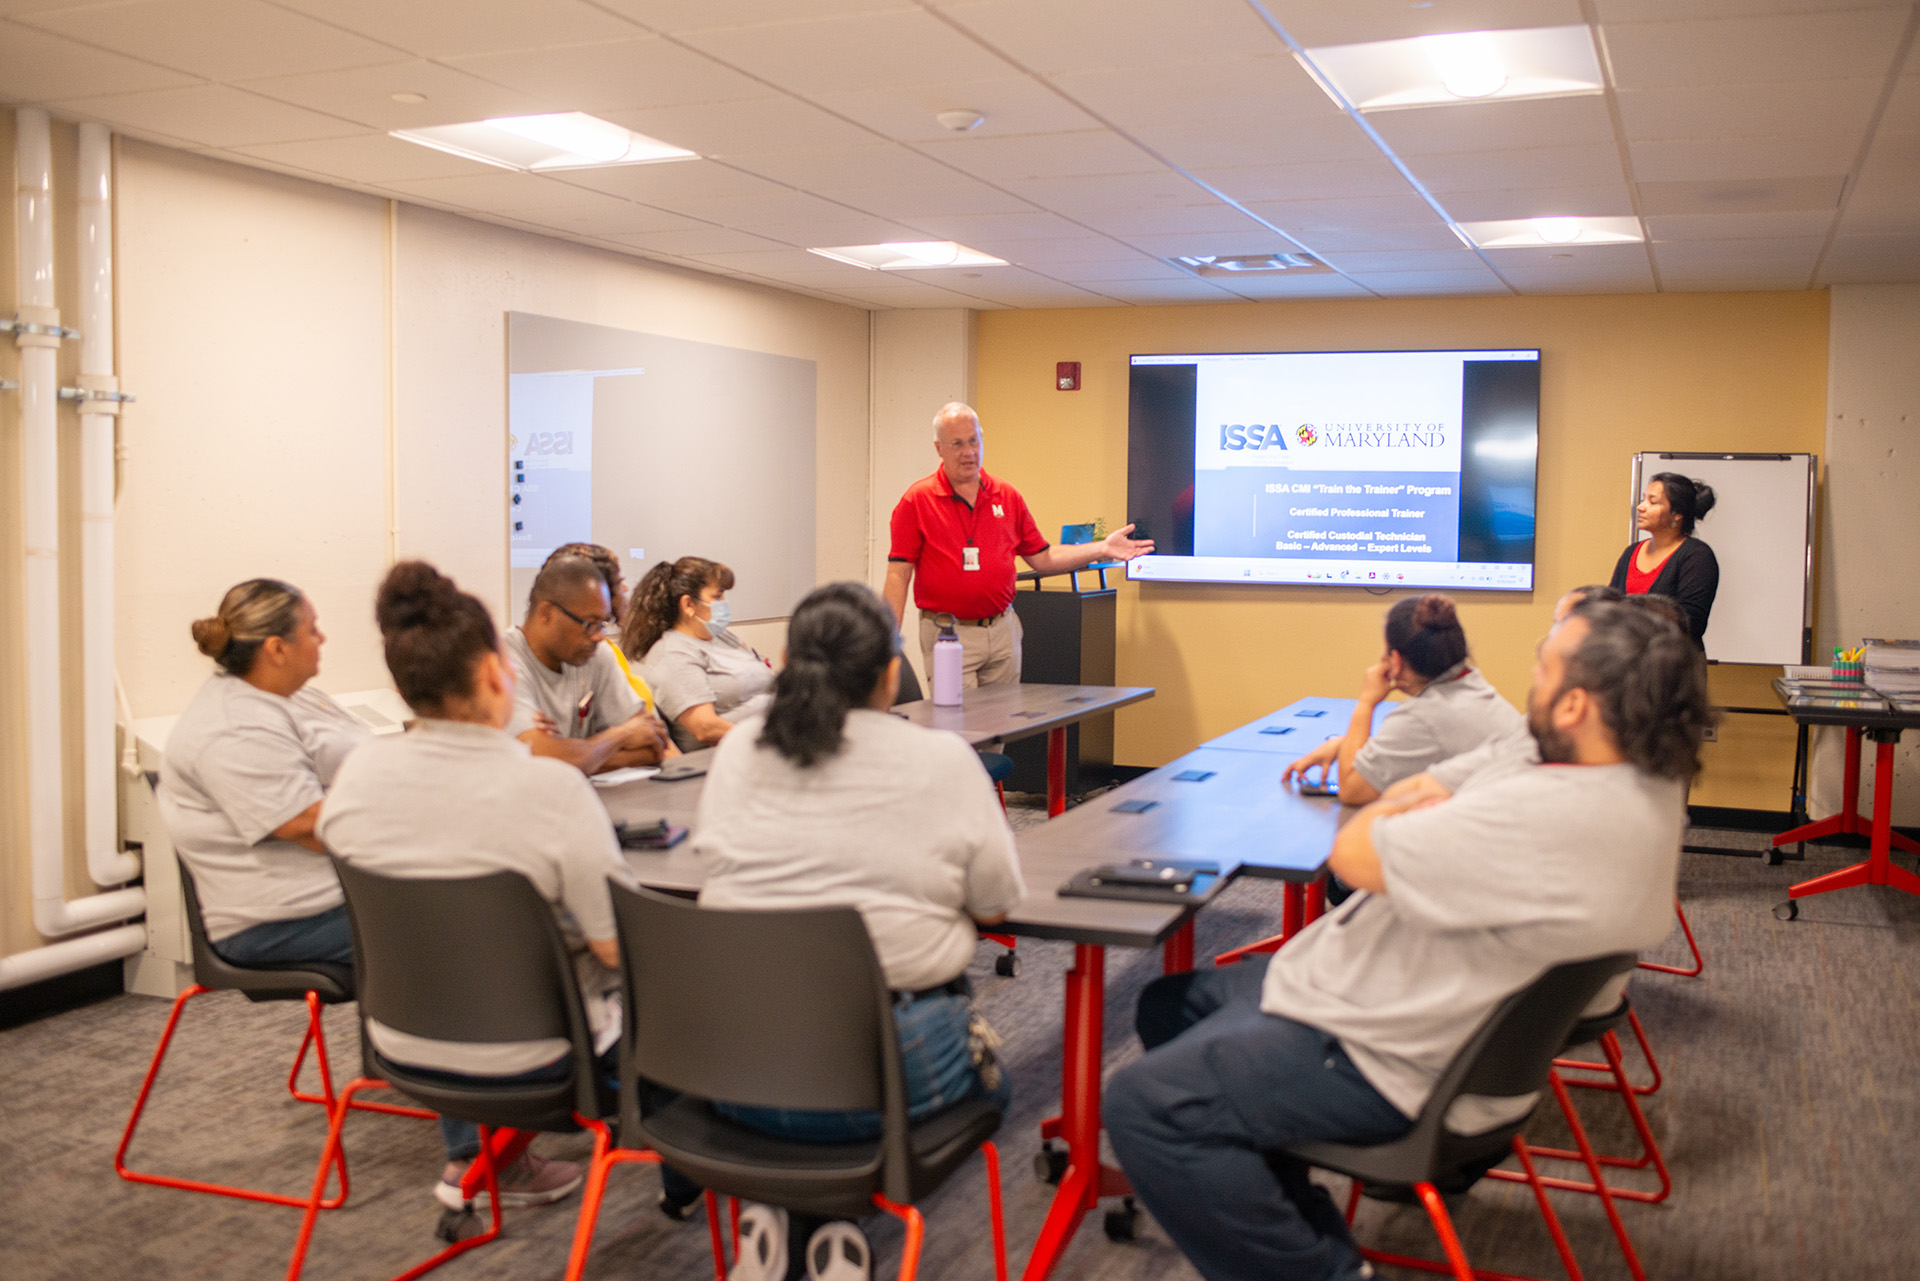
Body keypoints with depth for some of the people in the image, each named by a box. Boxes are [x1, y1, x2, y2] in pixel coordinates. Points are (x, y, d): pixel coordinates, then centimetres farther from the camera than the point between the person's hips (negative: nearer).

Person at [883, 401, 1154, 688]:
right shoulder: (917, 500, -4)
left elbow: (1042, 559, 14)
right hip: (947, 633, -4)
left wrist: (1102, 550, 4)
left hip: (1003, 632, 4)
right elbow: (898, 574, -7)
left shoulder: (1007, 497, 9)